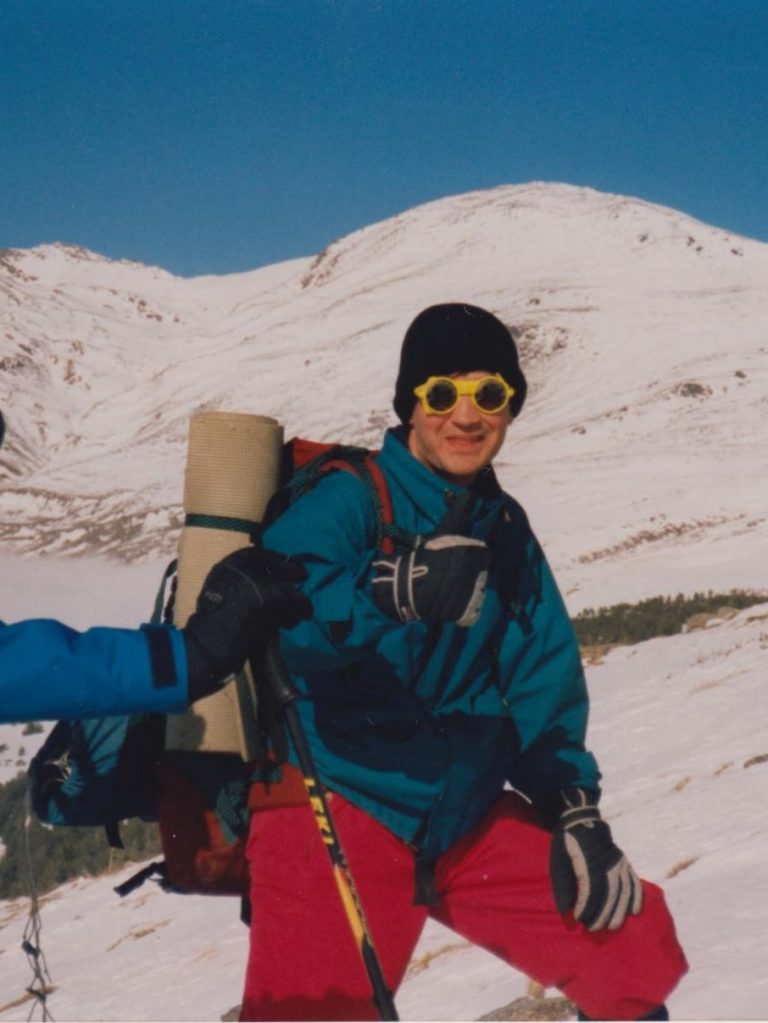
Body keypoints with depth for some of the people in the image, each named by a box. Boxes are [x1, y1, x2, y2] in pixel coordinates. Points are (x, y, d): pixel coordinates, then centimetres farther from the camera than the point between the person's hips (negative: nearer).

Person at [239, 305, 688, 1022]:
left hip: (466, 820, 6)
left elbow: (543, 682, 15)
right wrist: (392, 588, -44)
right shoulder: (347, 500, -10)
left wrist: (574, 807, 4)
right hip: (337, 814, -6)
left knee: (637, 949, 7)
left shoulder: (505, 531, 10)